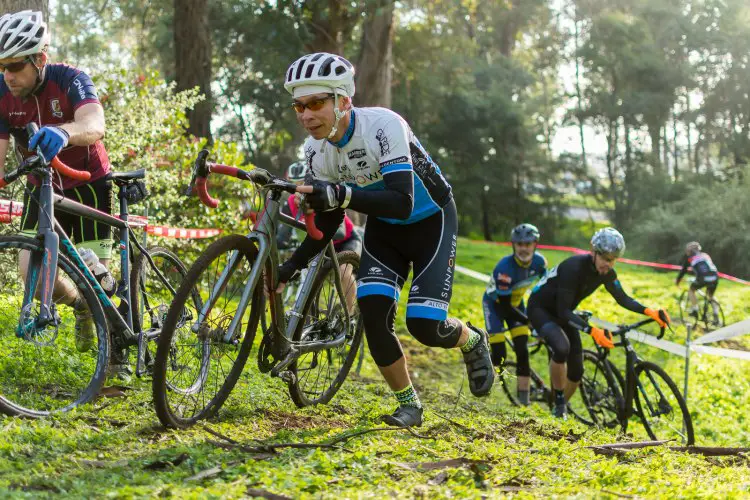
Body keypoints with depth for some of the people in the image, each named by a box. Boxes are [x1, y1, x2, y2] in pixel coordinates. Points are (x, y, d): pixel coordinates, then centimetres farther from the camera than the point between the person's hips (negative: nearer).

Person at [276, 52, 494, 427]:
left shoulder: (383, 126, -34)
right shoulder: (315, 150, -14)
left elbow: (401, 202, -43)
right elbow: (328, 219, -2)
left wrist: (341, 195, -56)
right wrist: (292, 266, -11)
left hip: (430, 221, -5)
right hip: (383, 228, 5)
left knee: (423, 324, -15)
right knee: (373, 313, -15)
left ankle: (473, 342, 21)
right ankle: (409, 405, 6)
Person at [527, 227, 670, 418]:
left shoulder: (606, 272, -12)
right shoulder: (574, 267, -34)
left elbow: (623, 299, 1)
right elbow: (563, 311, -36)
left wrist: (650, 311, -15)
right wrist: (592, 331, -47)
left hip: (562, 313, 7)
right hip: (540, 308, -7)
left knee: (577, 370, 1)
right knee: (562, 347, -34)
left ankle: (561, 409, 23)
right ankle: (559, 402, -16)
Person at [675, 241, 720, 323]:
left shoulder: (689, 258, 19)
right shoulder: (705, 255, 32)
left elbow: (683, 270, 24)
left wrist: (677, 281, 40)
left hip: (703, 278, -4)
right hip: (715, 277, 4)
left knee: (691, 290, 24)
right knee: (711, 296, 28)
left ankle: (694, 310, 16)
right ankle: (716, 316, 16)